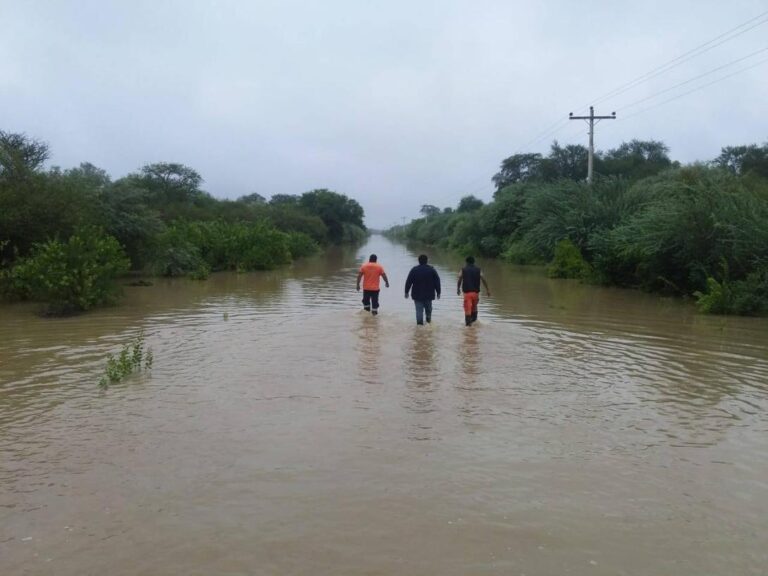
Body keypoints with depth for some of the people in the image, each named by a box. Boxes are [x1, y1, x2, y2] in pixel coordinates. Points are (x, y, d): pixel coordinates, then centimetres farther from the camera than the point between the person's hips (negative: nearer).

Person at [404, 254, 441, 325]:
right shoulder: (432, 270, 0)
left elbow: (408, 282, -3)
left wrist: (406, 292, 6)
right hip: (429, 295, 2)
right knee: (428, 308, 21)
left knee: (419, 310, -1)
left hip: (417, 295, -2)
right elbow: (437, 282, 2)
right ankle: (428, 319, 28)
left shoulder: (414, 270, -4)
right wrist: (438, 293, 9)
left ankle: (419, 322, -5)